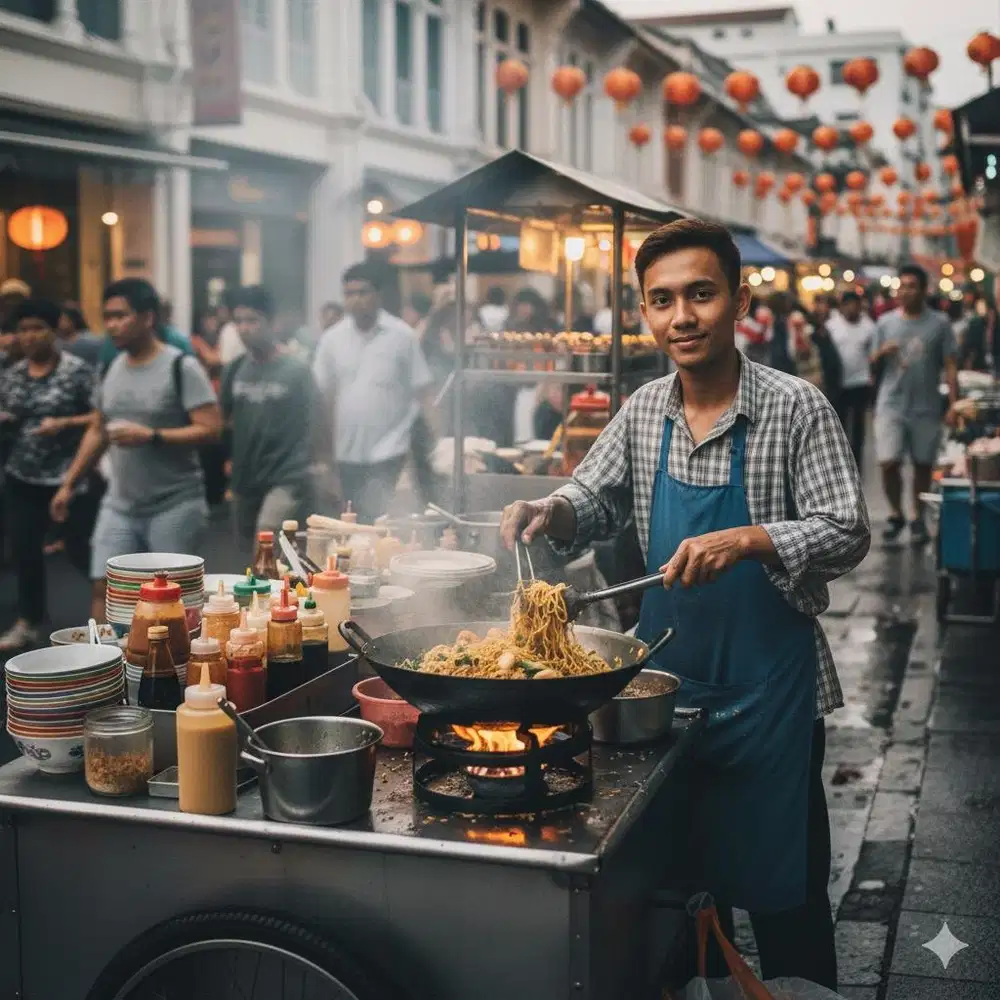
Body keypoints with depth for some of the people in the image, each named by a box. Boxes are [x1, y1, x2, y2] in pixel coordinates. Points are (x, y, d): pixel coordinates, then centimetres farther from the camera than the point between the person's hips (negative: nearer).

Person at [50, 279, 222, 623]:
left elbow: (211, 428, -18)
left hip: (175, 505, -6)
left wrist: (150, 436, -25)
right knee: (104, 588, 0)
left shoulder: (182, 367, -12)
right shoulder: (112, 368, 9)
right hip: (120, 505, 6)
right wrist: (68, 484, 15)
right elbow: (97, 431, 18)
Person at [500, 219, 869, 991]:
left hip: (767, 691, -5)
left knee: (783, 895, 6)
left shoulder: (796, 408, -12)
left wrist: (747, 540, -32)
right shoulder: (643, 413, 4)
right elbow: (595, 502, 13)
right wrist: (553, 513, -9)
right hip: (666, 679, 5)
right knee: (680, 877, 19)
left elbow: (847, 534, -16)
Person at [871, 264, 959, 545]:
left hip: (926, 407, 0)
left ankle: (917, 517, 22)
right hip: (891, 404, 0)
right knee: (889, 462, -8)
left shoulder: (939, 323, 0)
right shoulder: (886, 322, 4)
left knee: (923, 464, 8)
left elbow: (950, 365, -1)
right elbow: (873, 361, 8)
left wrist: (954, 403, -8)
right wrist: (882, 352, -15)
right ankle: (895, 513, 12)